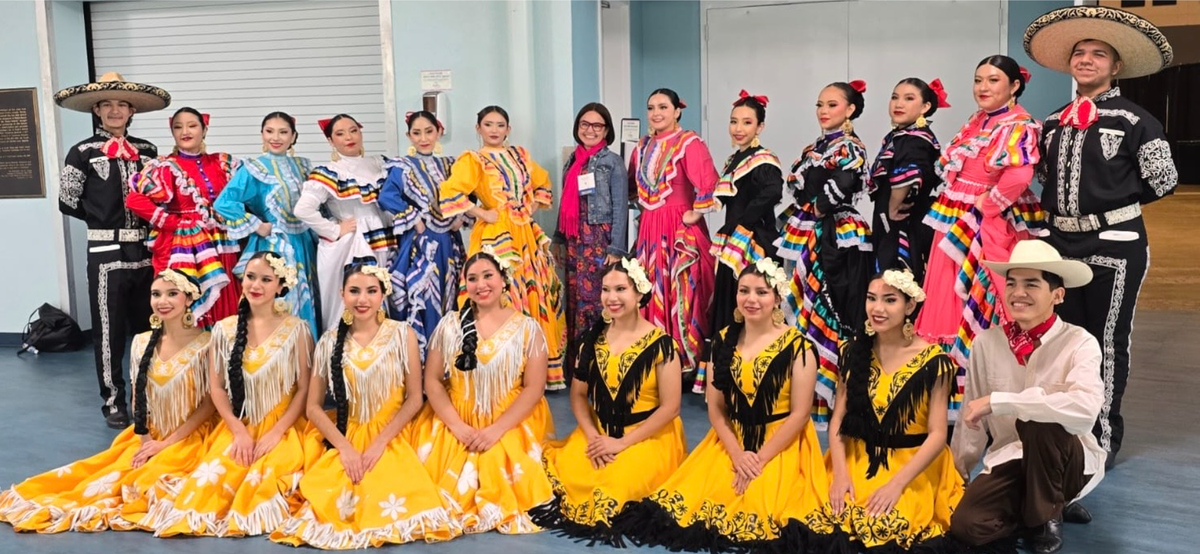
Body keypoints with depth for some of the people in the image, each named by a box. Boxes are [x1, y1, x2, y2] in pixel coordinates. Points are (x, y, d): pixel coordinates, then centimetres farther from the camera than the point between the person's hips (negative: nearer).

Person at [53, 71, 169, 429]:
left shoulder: (147, 151, 8)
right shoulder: (83, 152, -2)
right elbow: (67, 202, 0)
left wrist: (148, 222, 1)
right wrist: (102, 221, 3)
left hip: (145, 250, 4)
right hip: (106, 252, -3)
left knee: (148, 326, 12)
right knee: (110, 330, 3)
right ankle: (113, 402, 14)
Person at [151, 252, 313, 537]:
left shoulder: (296, 329, -4)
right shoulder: (224, 329, 5)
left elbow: (304, 388, -4)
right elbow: (216, 387, 5)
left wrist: (275, 432, -13)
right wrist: (239, 430, -8)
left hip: (282, 428, -2)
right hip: (238, 426, 3)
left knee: (264, 480, -28)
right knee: (211, 477, -24)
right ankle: (201, 517, 1)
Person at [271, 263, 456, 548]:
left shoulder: (402, 334, -1)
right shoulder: (329, 341, 3)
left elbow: (415, 398, -3)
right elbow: (314, 407, 4)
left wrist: (379, 443, -12)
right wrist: (345, 448, -10)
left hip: (390, 440, -2)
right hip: (343, 440, 2)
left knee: (385, 502, -25)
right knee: (332, 501, -21)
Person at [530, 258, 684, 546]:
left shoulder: (660, 343, -11)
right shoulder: (593, 338, 3)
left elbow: (669, 407, -12)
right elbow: (578, 394, 8)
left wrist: (622, 443, -16)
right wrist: (592, 436, -10)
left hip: (649, 437, -4)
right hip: (599, 432, 5)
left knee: (615, 484, -31)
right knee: (558, 471, -20)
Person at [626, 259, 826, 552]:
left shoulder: (797, 346, -10)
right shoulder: (724, 340, 2)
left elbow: (799, 413, -11)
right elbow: (715, 408, 3)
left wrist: (761, 458, -16)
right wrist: (737, 454, -11)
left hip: (781, 445, -4)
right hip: (731, 442, 4)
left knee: (760, 509, -24)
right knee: (689, 500, -13)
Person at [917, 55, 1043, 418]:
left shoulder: (1021, 126, -9)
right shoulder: (975, 124, 17)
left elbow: (1019, 174, -25)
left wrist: (985, 205, -17)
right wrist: (954, 213, 9)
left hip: (990, 229, -8)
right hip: (956, 226, 8)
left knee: (980, 308, -6)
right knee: (950, 304, 11)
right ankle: (951, 393, 22)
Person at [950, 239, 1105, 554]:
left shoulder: (1079, 343, -14)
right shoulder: (986, 343, -3)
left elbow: (1086, 407, -35)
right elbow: (973, 419, 7)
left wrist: (998, 401, -33)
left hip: (1069, 462, -2)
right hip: (1008, 460, 3)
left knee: (1038, 423, -35)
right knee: (966, 526, -23)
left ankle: (1047, 516, -7)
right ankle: (1040, 504, 8)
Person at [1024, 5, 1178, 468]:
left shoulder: (1133, 119, -7)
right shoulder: (1054, 123, 10)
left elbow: (1163, 180, -5)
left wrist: (1114, 201, 1)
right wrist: (1067, 205, 7)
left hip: (1115, 244, -5)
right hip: (1063, 241, 6)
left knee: (1107, 341, 4)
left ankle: (1104, 437, 17)